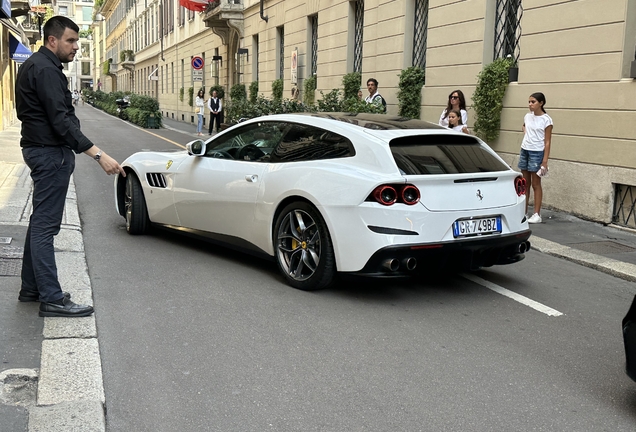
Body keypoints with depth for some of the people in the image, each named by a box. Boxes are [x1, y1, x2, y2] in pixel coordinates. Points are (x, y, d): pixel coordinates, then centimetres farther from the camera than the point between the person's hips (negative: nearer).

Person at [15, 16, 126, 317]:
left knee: (40, 222, 15)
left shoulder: (35, 66, 16)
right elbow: (61, 121, -27)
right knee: (45, 225, -10)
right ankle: (52, 299, -7)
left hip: (41, 149, 11)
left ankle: (31, 288, 23)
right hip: (50, 152, -11)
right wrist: (98, 155, -33)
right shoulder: (46, 70, -17)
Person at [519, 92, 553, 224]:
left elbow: (547, 142, -9)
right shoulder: (527, 117, 7)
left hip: (537, 153, -6)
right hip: (524, 151, 6)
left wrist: (545, 161, -14)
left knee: (535, 184, -1)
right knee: (525, 183, 10)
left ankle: (537, 215, 4)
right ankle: (524, 212, 16)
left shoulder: (546, 120, -9)